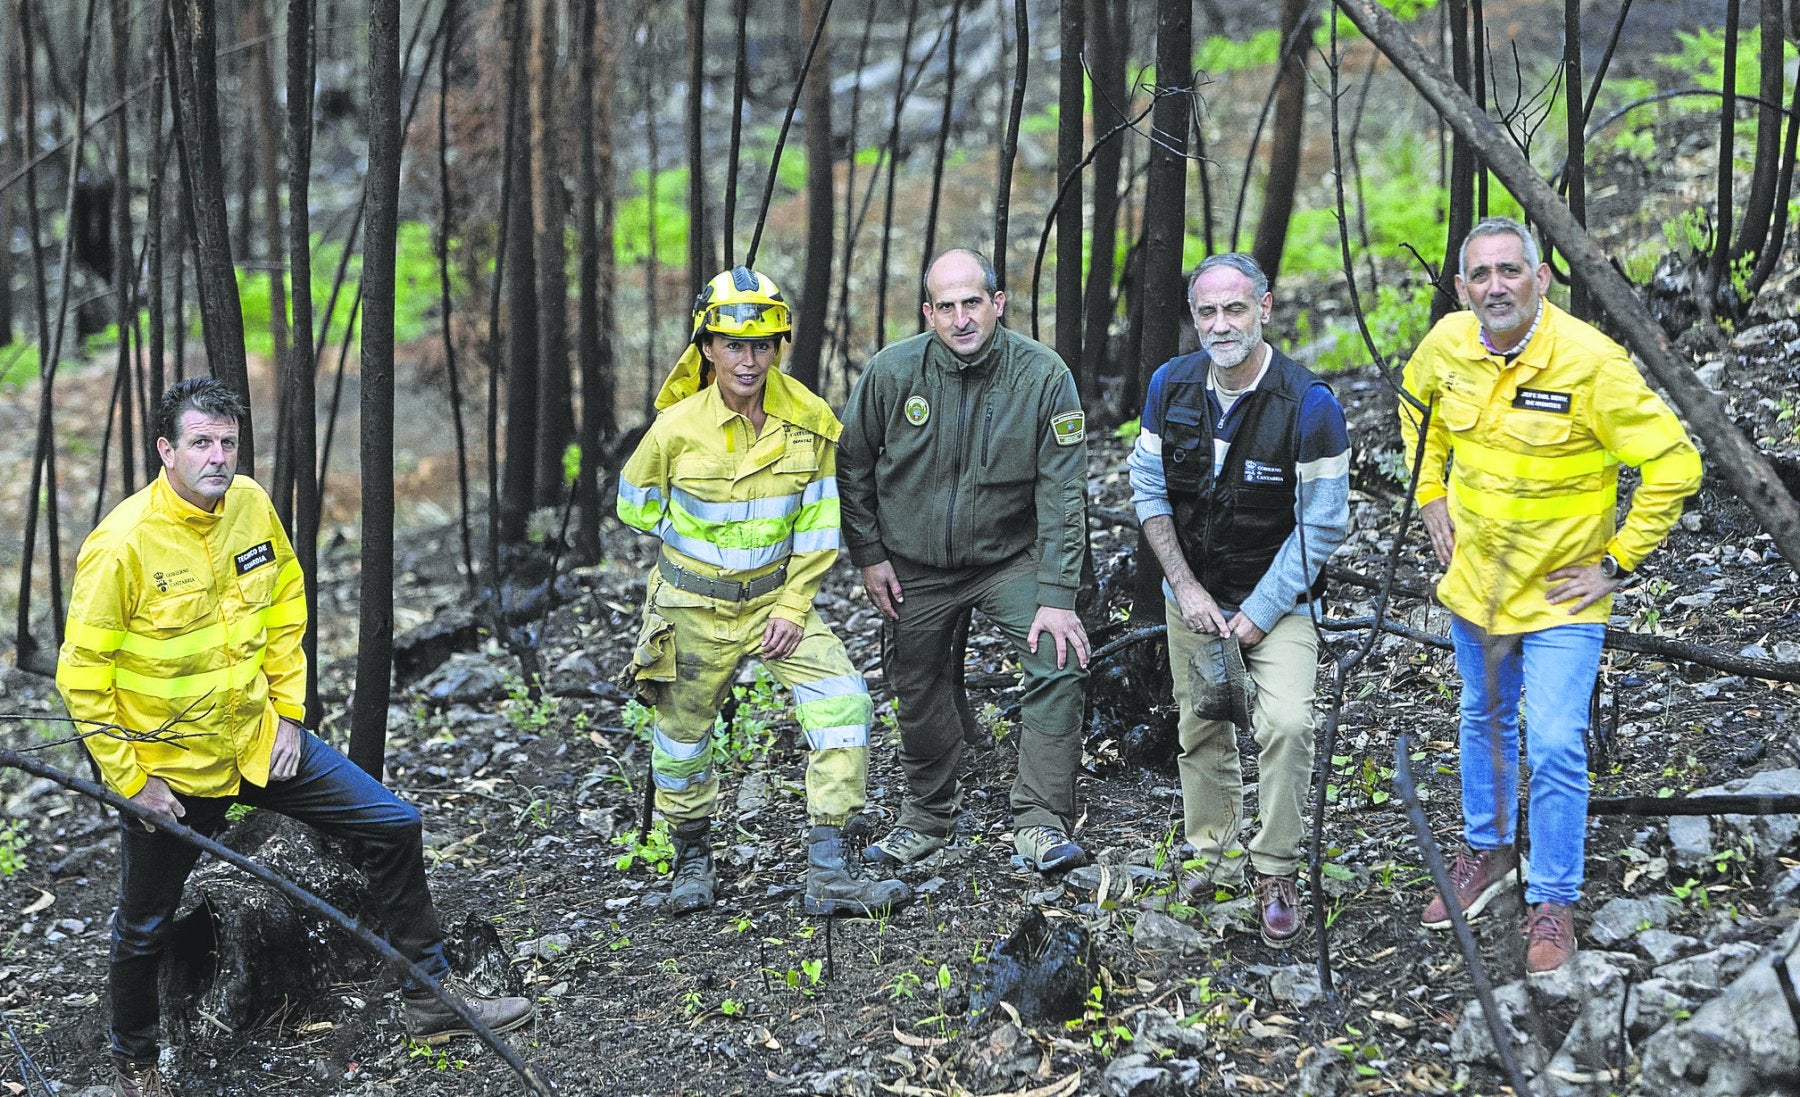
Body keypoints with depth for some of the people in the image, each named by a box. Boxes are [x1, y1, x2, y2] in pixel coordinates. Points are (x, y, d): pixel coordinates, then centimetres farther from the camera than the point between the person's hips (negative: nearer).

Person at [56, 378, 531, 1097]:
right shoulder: (122, 544, -23)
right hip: (168, 768, -5)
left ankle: (433, 998, 14)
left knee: (394, 826, 1)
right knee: (144, 929, 10)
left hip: (261, 740, 5)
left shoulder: (253, 506, -6)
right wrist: (130, 780, -15)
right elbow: (83, 673, -17)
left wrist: (288, 712, 4)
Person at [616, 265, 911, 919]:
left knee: (844, 703, -16)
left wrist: (794, 607, -8)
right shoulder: (677, 428, -16)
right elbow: (636, 506, 2)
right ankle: (693, 860, 38)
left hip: (777, 597, 1)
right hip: (694, 606, -1)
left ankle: (828, 874, -12)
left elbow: (818, 526, -2)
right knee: (684, 733, 11)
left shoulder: (811, 422, -11)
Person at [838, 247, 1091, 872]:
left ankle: (1040, 823, -13)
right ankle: (927, 819, 34)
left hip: (1010, 557, -1)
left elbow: (1062, 492, -17)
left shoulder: (1044, 376, -18)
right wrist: (868, 556, -1)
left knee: (1059, 663, -20)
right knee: (921, 693, 11)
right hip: (913, 567, 1)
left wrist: (1057, 596, -21)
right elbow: (852, 465, 1)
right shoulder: (892, 372, -14)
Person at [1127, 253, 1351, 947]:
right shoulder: (1170, 386, -8)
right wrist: (1185, 585, -8)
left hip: (1279, 596, -4)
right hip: (1191, 591, 4)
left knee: (1286, 724, -20)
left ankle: (1276, 875, -5)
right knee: (1202, 729, 12)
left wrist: (1259, 614, -16)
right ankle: (1214, 858, 31)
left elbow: (1322, 525, -16)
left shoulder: (1309, 404, -21)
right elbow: (1149, 490, 1)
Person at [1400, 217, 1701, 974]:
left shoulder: (1589, 361, -25)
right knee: (1484, 721, 22)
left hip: (1560, 593, -5)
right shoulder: (1447, 345, -9)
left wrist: (1617, 561, -16)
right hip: (1474, 573, 5)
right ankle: (1488, 850, 43)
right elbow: (1418, 410, 17)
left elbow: (1673, 463, -20)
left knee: (1555, 747, -8)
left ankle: (1553, 899, 8)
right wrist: (1431, 498, 10)